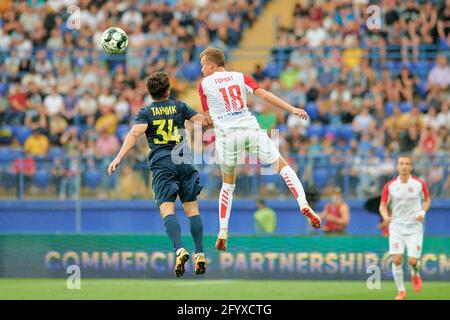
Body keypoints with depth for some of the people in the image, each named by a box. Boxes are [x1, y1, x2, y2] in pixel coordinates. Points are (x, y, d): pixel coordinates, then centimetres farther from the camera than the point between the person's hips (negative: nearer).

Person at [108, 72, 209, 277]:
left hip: (161, 163, -2)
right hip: (183, 159, 2)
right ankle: (199, 255, 1)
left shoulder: (146, 112, 7)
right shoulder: (179, 106, 13)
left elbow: (135, 133, -9)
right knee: (191, 207, 8)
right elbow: (203, 121, 12)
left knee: (167, 208, -11)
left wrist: (118, 158, -16)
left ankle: (180, 250, -32)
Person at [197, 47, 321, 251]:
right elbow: (264, 95, 2)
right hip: (251, 129, 1)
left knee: (227, 185, 16)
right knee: (283, 167, 9)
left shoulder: (204, 84, 9)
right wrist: (291, 109, 0)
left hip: (226, 133, -1)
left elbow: (209, 117, 11)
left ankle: (223, 233, 9)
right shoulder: (240, 77, 14)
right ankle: (303, 205, -14)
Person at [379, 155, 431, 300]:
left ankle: (415, 275, 28)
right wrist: (385, 216, -20)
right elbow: (383, 206, 2)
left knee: (412, 260, -10)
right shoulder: (390, 186, -4)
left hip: (414, 227, -1)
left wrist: (422, 212, -8)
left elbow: (427, 200, 11)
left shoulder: (419, 184, -4)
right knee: (397, 259, -12)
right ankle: (401, 291, 4)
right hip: (396, 227, 1)